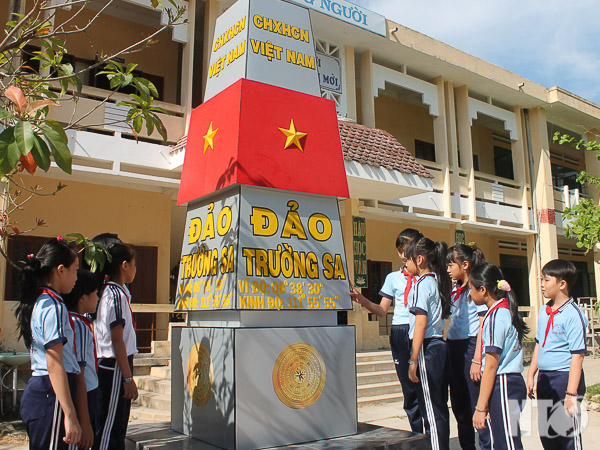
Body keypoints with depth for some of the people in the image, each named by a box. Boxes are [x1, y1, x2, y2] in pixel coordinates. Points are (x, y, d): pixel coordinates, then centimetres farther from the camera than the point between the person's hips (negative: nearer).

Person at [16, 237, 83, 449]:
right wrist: (70, 416, -20)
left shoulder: (37, 302, 13)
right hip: (52, 394, -9)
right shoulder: (54, 307, -15)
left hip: (36, 389, 9)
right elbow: (55, 365, -20)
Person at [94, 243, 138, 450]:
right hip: (115, 367, -10)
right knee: (109, 428, -3)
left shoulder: (108, 292, 13)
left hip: (107, 365, 10)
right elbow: (117, 340, -19)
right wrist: (128, 378, -17)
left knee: (118, 426, 16)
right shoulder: (117, 294, -15)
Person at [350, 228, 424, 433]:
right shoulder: (393, 278, 14)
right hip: (400, 333, 2)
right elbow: (382, 310, 10)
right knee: (409, 388, 7)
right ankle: (417, 435, 20)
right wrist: (362, 300, -5)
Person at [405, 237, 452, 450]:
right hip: (440, 344, 9)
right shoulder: (437, 281, 13)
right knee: (440, 407, 14)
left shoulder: (422, 283, -12)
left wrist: (413, 360, -17)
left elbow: (421, 323, -18)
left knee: (430, 409, -3)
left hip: (427, 347, -9)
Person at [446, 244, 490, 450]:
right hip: (453, 349, 8)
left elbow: (484, 325, -14)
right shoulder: (454, 290, 15)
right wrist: (445, 351, 13)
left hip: (471, 346, -8)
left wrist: (477, 360, -19)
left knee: (478, 405, -4)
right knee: (459, 406, 14)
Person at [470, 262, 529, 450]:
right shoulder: (507, 310, 12)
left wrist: (480, 407, -14)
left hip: (502, 386, -9)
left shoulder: (495, 317, -15)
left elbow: (491, 366, -17)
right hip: (514, 382, 9)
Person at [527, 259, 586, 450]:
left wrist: (571, 393, -21)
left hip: (564, 377, -8)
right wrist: (531, 375, 16)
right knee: (546, 434, 16)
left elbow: (577, 355, -18)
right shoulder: (544, 311, 9)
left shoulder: (572, 314, -16)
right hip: (544, 378, 8)